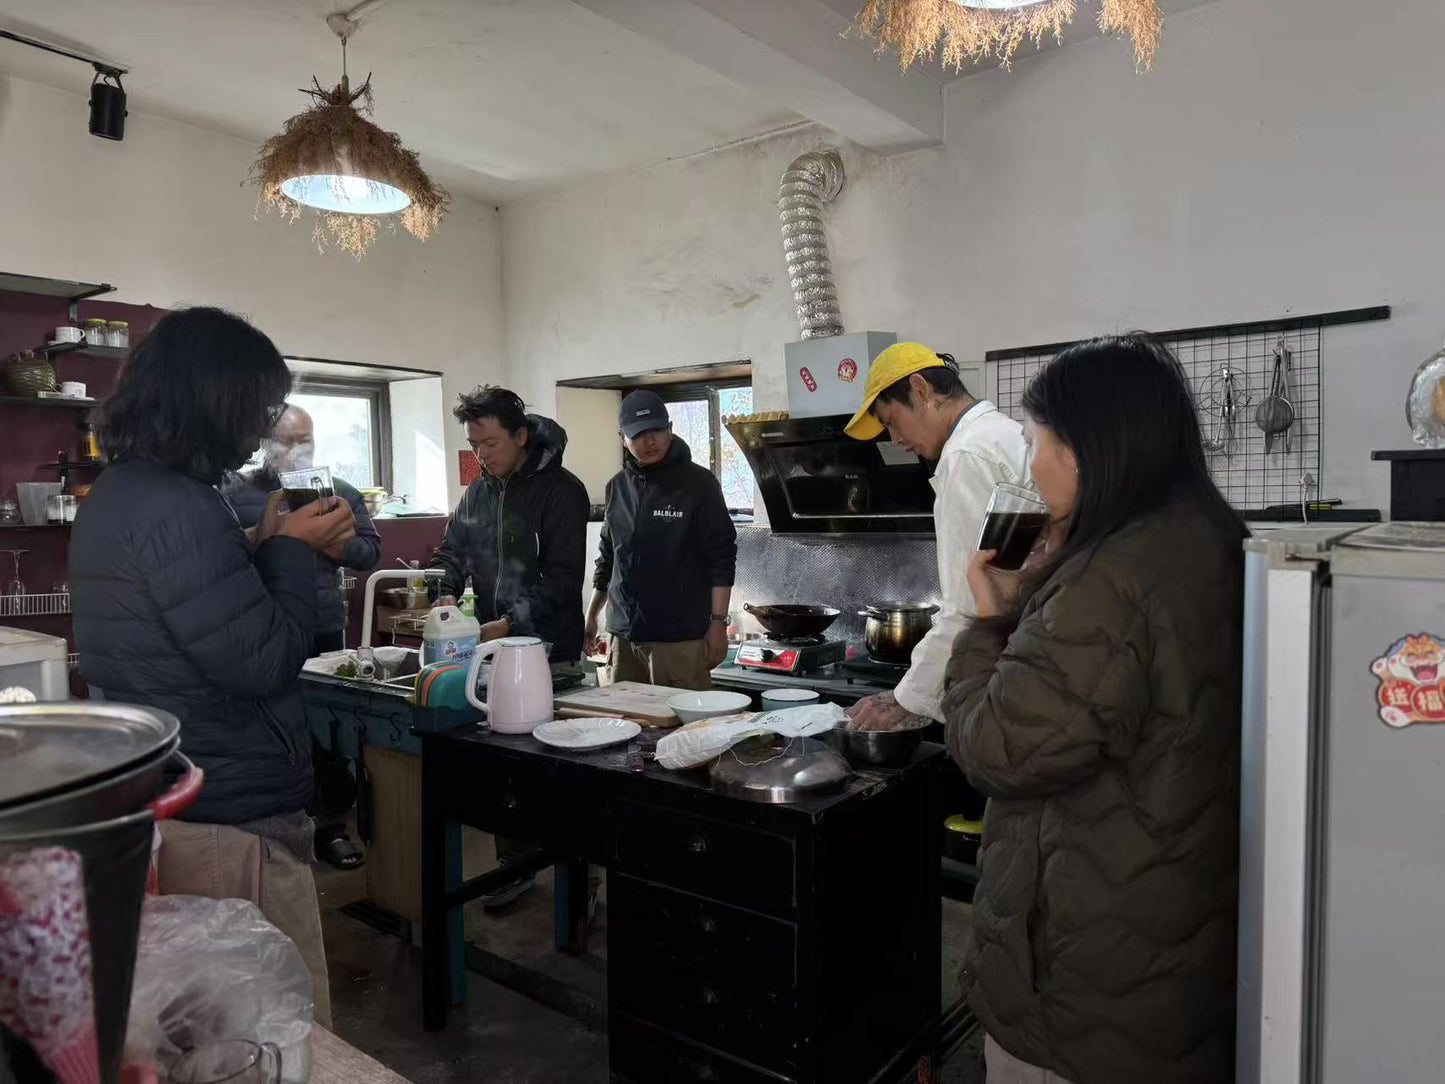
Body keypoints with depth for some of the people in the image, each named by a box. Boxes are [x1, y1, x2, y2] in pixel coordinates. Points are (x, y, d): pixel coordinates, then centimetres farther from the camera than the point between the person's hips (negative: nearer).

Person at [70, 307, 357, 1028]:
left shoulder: (115, 494, 10)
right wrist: (292, 550, -9)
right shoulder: (176, 509, -23)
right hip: (229, 820, -10)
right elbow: (266, 662, -22)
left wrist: (262, 549, 8)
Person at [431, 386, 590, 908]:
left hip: (549, 649, -6)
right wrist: (446, 594, -4)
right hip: (493, 647, 6)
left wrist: (510, 624, -24)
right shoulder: (478, 491, 11)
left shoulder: (561, 490, -11)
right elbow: (451, 550, 17)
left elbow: (563, 576, -17)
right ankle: (515, 865, 25)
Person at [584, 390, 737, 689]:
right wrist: (591, 616, 20)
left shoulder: (698, 482, -4)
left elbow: (722, 557, -5)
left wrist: (718, 622, -9)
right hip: (622, 635, 5)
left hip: (680, 640, -5)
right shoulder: (617, 487, 11)